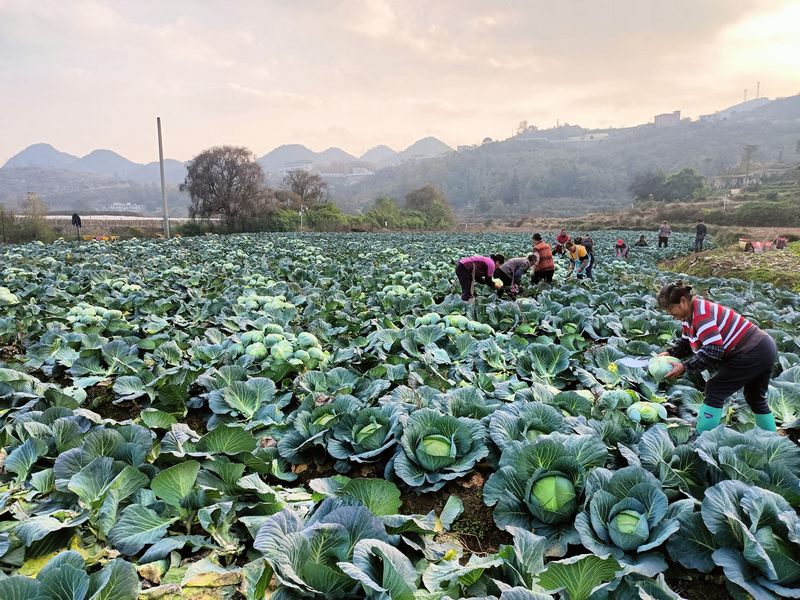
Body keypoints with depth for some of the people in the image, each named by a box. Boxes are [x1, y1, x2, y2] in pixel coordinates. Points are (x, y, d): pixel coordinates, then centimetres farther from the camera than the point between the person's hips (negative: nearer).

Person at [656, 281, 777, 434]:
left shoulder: (700, 313, -26)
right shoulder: (690, 314, 4)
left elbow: (714, 350, -31)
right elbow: (686, 342, 12)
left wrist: (685, 367, -27)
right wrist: (670, 353, -5)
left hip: (752, 354, -11)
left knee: (714, 390, -7)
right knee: (756, 398, 26)